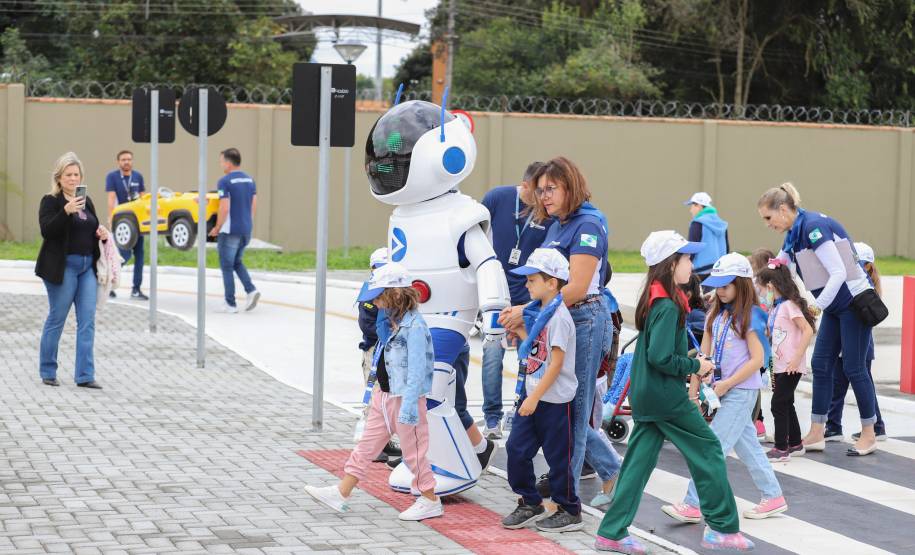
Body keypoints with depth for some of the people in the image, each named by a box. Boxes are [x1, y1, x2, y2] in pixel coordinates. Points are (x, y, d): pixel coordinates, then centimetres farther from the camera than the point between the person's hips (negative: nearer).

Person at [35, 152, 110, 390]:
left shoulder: (86, 201, 15)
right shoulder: (50, 201, -5)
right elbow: (46, 230, -18)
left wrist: (101, 234, 4)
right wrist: (66, 211, -30)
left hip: (87, 266, 6)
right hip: (63, 267, -6)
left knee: (87, 321, 0)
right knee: (56, 320, 2)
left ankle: (85, 375, 2)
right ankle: (47, 372, 15)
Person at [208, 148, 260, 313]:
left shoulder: (225, 181, -14)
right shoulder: (250, 180, 8)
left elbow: (224, 208, -18)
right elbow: (254, 206, 10)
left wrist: (217, 228, -6)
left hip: (230, 231, -7)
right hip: (246, 230, 7)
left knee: (227, 266, 4)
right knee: (237, 262, 21)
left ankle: (230, 304, 5)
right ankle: (251, 290, 1)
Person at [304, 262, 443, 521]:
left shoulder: (414, 326, -21)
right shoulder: (393, 322, 8)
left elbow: (417, 369, -24)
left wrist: (409, 405, -26)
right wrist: (379, 387, 19)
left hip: (405, 399, -9)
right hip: (385, 397, 9)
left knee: (413, 451, 2)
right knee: (366, 445, 12)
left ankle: (430, 501, 15)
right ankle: (341, 493, 16)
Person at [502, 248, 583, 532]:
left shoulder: (558, 317, -17)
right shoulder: (539, 312, 10)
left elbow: (556, 364, -20)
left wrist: (535, 397, -20)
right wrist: (518, 329, 10)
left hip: (554, 399, -9)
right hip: (533, 394, 9)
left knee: (557, 455, 2)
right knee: (516, 448, 7)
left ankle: (570, 512, 14)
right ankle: (530, 503, 19)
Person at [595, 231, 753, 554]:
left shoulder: (653, 300, 11)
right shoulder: (668, 306, -19)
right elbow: (660, 357, -25)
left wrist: (692, 364, 10)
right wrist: (695, 366, -12)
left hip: (645, 395, 9)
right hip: (666, 397, -9)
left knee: (639, 460, 9)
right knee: (708, 451, 3)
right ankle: (722, 528, 8)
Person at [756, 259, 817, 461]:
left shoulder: (789, 305, -14)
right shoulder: (775, 307, 14)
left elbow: (808, 330, -20)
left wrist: (797, 358, -23)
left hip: (791, 367, -9)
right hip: (779, 365, 9)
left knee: (779, 405, -6)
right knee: (786, 404, 16)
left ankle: (781, 449, -1)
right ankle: (795, 444, 27)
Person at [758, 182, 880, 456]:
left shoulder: (813, 226, -21)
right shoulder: (794, 235, 7)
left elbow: (838, 273, -25)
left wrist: (815, 308, -23)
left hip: (854, 302, -9)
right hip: (834, 306, 9)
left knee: (853, 368, -3)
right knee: (821, 365, 6)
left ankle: (869, 435, 8)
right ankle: (816, 435, 9)